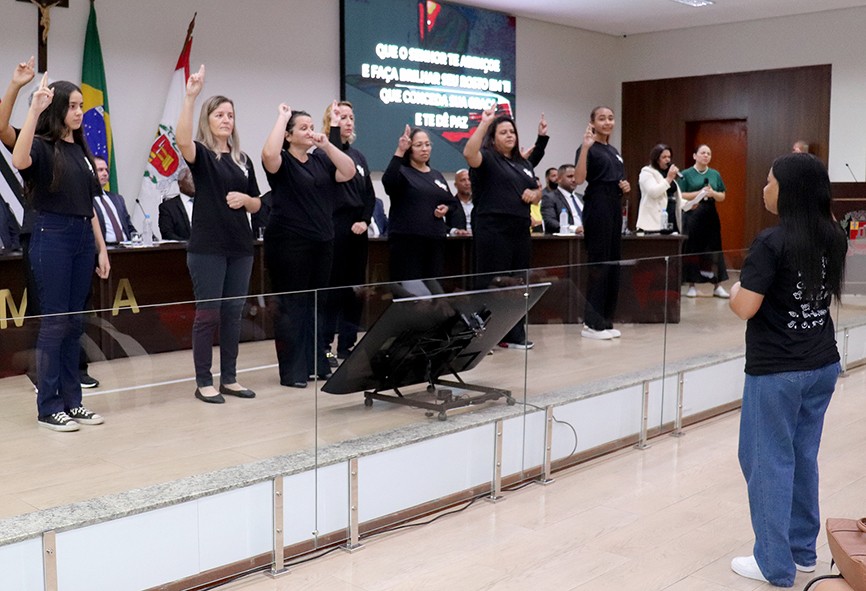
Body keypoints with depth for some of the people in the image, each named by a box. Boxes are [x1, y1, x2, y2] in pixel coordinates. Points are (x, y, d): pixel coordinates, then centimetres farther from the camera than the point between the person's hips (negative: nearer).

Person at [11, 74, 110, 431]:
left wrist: (101, 248, 13)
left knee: (74, 323, 10)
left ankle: (71, 401, 18)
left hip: (82, 239, 7)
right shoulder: (42, 147, -5)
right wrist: (34, 111, -35)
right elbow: (19, 161, -31)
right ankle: (48, 407, 6)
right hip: (51, 238, -7)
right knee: (53, 323, -3)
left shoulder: (81, 150, 15)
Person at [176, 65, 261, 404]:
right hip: (207, 247, -6)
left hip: (240, 247, 6)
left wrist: (244, 199, -5)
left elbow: (256, 204, 18)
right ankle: (203, 382, 7)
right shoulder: (200, 154, -3)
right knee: (208, 313, -2)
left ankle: (229, 379, 18)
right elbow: (181, 139, -27)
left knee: (233, 313, 10)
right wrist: (190, 96, -36)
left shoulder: (243, 160, 14)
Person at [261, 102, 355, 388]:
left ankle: (317, 364, 21)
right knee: (291, 306, -2)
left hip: (322, 243, 6)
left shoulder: (321, 160, 12)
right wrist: (282, 117, -17)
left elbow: (348, 172, -1)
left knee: (316, 305, 12)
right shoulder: (282, 162, -4)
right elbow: (268, 154, -27)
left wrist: (326, 144, -9)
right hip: (288, 243, -6)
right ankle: (292, 371, 5)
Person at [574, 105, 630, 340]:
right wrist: (585, 146, -29)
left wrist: (626, 186, 4)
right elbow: (579, 178, -22)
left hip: (615, 207, 9)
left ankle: (606, 320, 14)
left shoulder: (614, 151, 18)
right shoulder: (589, 148, -7)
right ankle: (591, 323, -3)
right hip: (597, 207, -9)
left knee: (613, 263, 8)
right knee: (598, 263, -8)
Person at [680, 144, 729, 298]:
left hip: (710, 216, 3)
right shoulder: (686, 174, 0)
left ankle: (717, 286, 6)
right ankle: (691, 286, 8)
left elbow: (722, 197, 14)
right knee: (692, 249, -1)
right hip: (692, 216, -3)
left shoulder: (715, 174, 11)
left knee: (714, 249, 2)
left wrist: (713, 193, -8)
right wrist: (699, 193, -15)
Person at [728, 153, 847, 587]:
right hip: (823, 365, 7)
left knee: (768, 460, 5)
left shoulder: (772, 242, -19)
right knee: (803, 457, 18)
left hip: (777, 371, -7)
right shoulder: (834, 237, 3)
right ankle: (803, 550, 29)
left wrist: (735, 288, -1)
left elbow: (744, 308, -22)